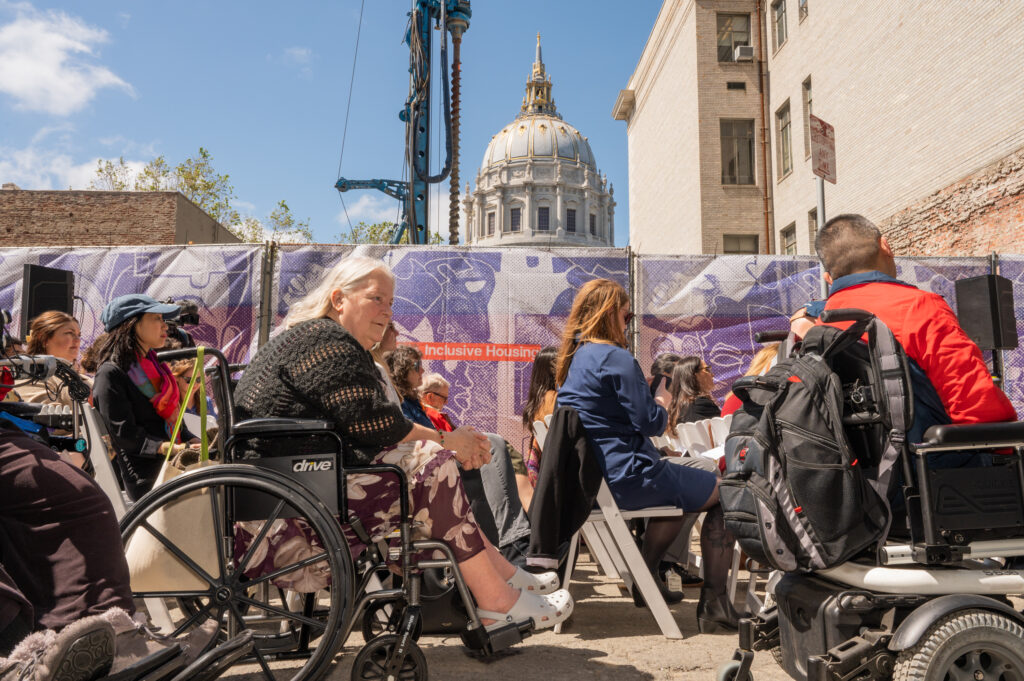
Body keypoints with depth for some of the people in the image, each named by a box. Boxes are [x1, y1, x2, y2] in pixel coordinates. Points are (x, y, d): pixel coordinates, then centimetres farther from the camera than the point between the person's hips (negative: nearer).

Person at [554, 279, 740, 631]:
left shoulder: (571, 359, 13)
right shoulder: (616, 358, -15)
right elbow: (651, 422, -16)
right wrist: (663, 402, 4)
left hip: (591, 480, 10)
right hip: (627, 477, -10)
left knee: (685, 479, 31)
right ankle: (714, 603, 4)